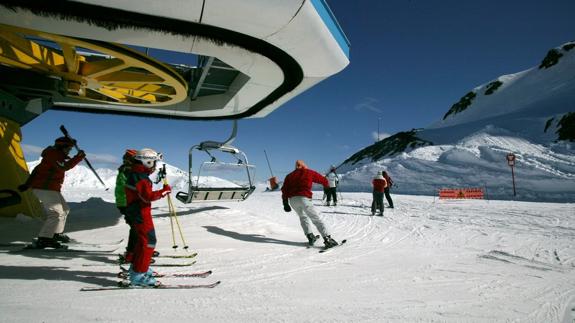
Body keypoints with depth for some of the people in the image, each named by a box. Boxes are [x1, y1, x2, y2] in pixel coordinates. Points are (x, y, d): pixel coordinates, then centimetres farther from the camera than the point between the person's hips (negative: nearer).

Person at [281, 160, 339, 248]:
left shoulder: (289, 176, 23)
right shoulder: (309, 172, 15)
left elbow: (284, 190, 14)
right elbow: (324, 180, 18)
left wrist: (285, 203, 14)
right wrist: (326, 185, 40)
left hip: (292, 199, 4)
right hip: (304, 198, -4)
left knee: (303, 217, 26)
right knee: (316, 219, 0)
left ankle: (310, 236, 16)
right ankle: (327, 239, -8)